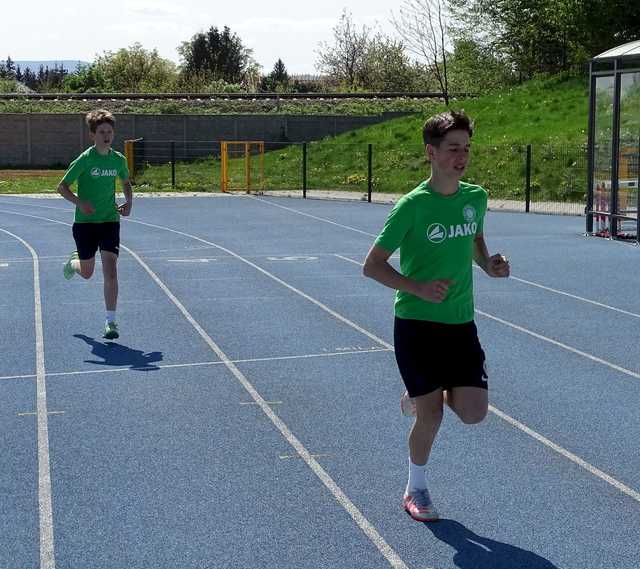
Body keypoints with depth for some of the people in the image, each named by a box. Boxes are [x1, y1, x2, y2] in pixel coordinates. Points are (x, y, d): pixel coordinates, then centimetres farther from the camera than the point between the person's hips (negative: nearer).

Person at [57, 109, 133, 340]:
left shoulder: (118, 159, 1)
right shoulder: (85, 159, -11)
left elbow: (126, 182, 20)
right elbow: (62, 187, -6)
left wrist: (129, 202, 2)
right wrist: (80, 202, -23)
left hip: (110, 221, 2)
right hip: (85, 222, -2)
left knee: (110, 271, -12)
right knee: (87, 273, 12)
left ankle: (111, 321, -6)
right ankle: (74, 261, 50)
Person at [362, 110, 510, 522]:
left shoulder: (476, 198, 3)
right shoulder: (412, 205, -13)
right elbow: (372, 265, -9)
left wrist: (488, 264, 1)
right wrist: (420, 289, -22)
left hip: (461, 323, 5)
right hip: (417, 323, -4)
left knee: (474, 411, -6)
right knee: (431, 415, -2)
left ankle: (425, 394, 28)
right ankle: (416, 490, 23)